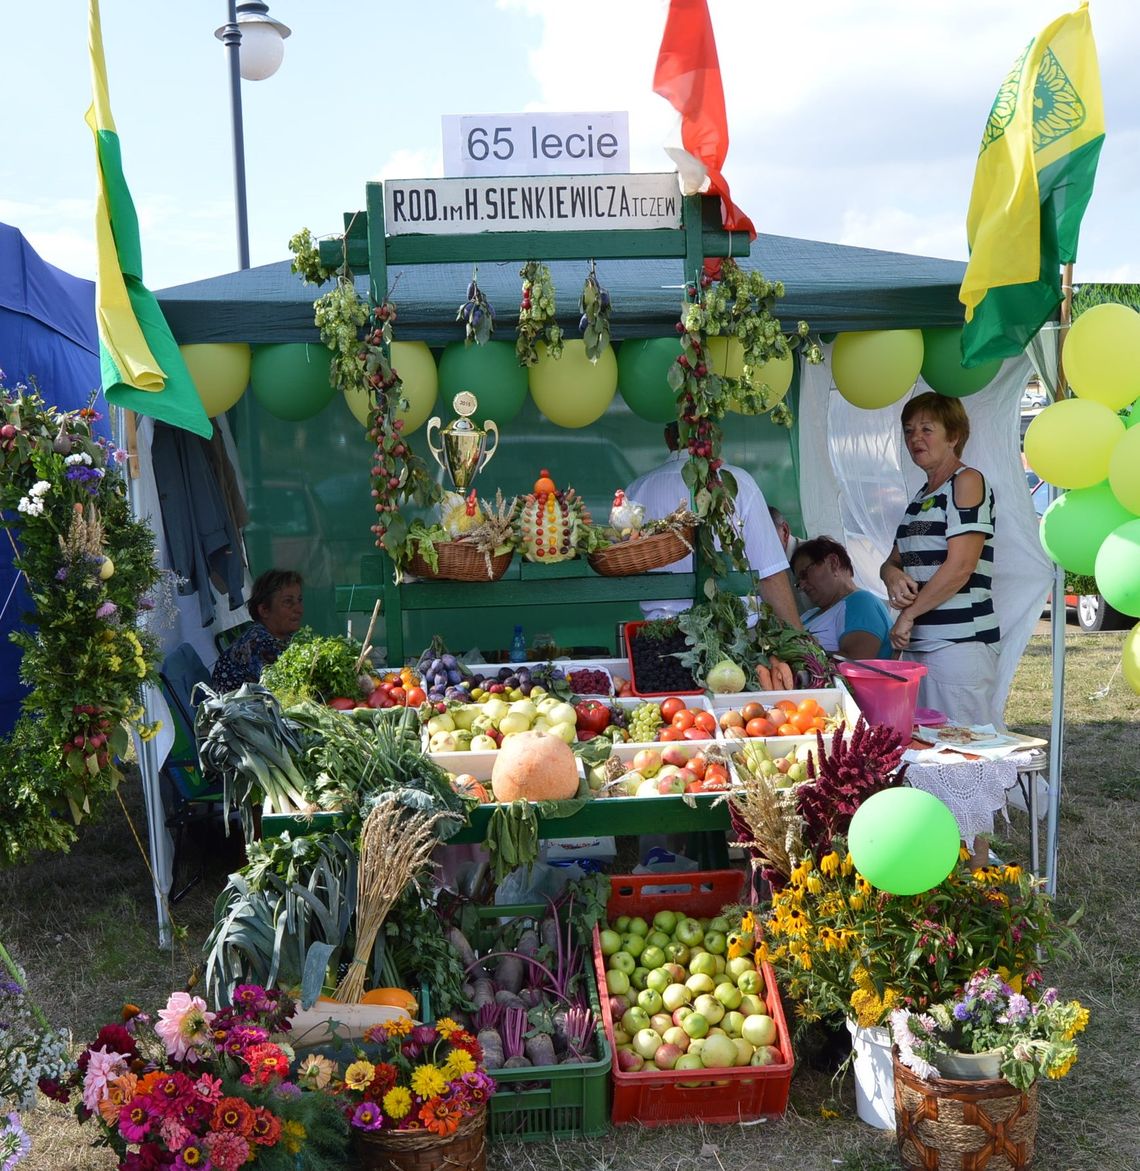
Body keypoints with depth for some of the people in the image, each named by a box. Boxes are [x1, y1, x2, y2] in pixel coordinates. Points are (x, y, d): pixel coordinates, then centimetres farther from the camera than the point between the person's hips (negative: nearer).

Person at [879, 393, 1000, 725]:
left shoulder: (967, 481, -5)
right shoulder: (922, 496, 21)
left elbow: (960, 566, -15)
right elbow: (894, 559, 25)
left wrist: (907, 615, -9)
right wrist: (892, 575, 0)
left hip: (960, 641, -8)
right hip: (917, 644, 9)